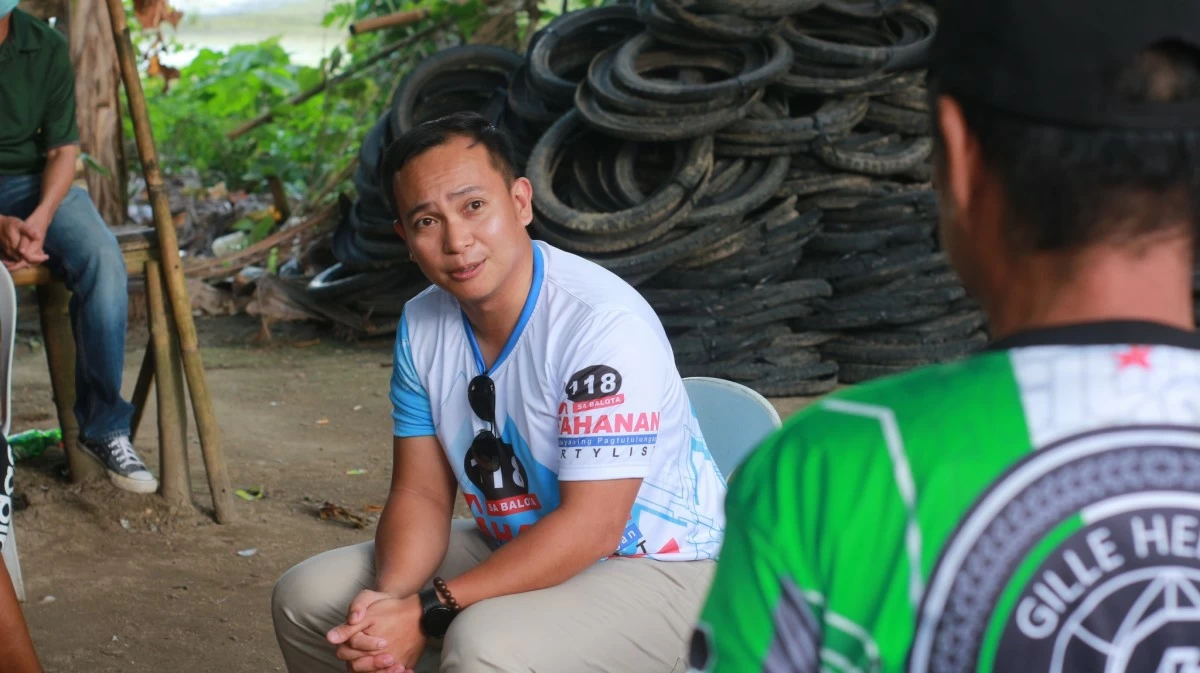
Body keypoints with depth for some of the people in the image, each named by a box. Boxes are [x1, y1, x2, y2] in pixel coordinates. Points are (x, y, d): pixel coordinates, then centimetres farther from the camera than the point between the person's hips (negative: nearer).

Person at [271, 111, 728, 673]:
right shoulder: (422, 326, -2)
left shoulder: (605, 325, -26)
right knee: (306, 596, 1)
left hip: (653, 565, -7)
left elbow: (590, 527, -27)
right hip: (517, 548, 7)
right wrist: (391, 598, -22)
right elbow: (421, 492, 0)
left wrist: (428, 612, -27)